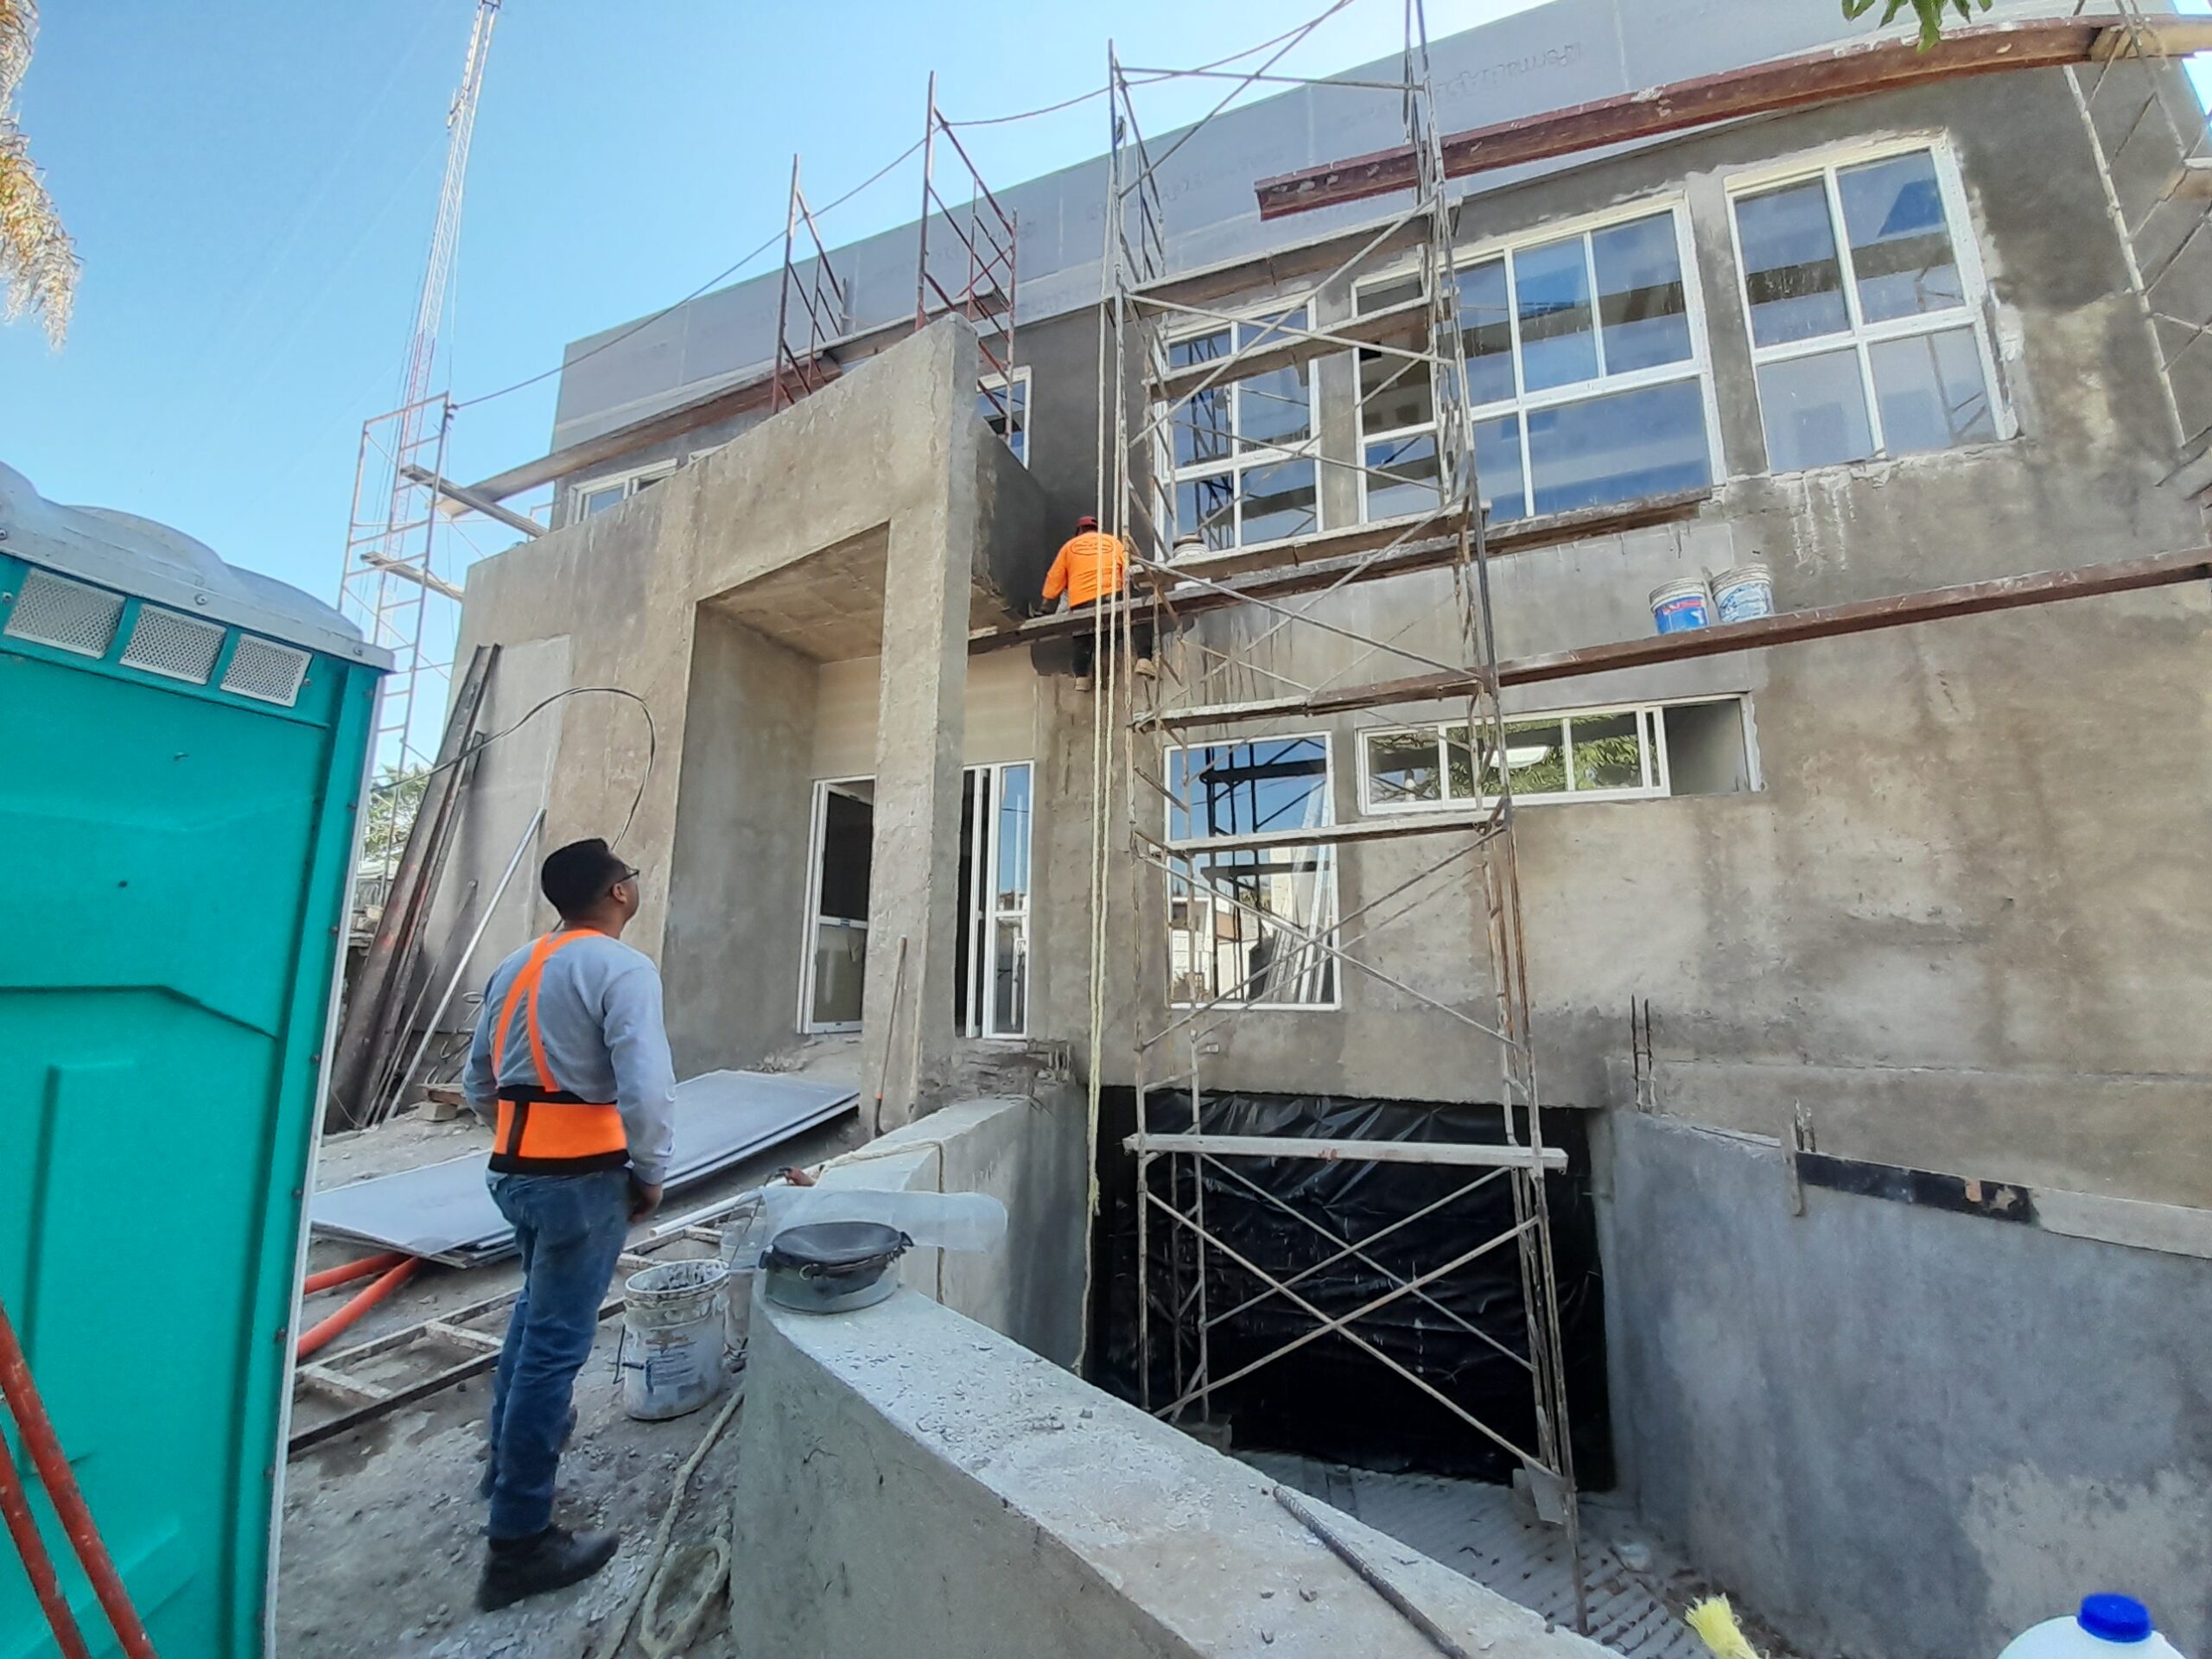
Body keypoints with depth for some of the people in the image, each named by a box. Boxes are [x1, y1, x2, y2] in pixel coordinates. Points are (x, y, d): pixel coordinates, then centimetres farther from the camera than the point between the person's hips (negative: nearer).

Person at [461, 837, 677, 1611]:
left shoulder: (514, 966, 9)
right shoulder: (622, 967, -17)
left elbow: (478, 1081, 17)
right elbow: (646, 1089, -25)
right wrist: (650, 1173, -10)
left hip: (515, 1169, 9)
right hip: (582, 1176, -8)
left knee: (537, 1307, 30)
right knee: (557, 1341, 3)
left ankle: (511, 1447, 48)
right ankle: (519, 1540, 16)